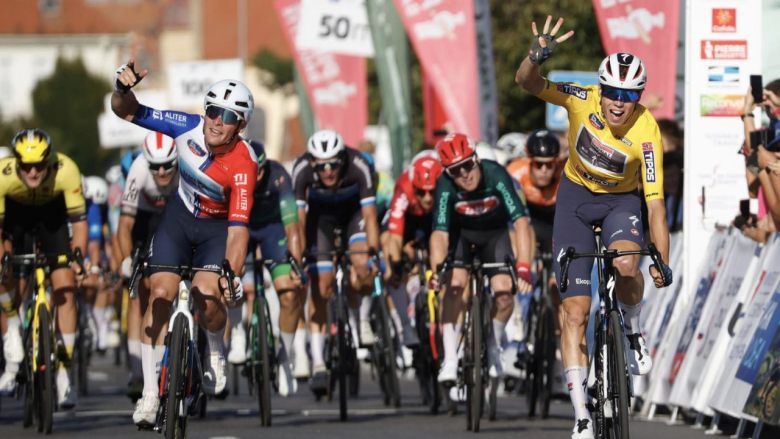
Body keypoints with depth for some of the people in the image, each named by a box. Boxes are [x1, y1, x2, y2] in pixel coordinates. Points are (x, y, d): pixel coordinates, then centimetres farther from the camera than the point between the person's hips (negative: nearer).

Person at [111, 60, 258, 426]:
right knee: (160, 294, -13)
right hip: (179, 217, 3)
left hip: (218, 227, -3)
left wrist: (233, 274, -46)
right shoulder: (188, 128, -20)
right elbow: (128, 112, -15)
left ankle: (215, 353, 10)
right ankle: (150, 392, -7)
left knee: (206, 294, -26)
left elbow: (239, 227, -33)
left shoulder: (243, 164, -29)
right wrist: (123, 89, -38)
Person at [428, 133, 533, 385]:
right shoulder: (446, 187, -30)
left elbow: (521, 221, -39)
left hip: (494, 233, 0)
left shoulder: (495, 175, -33)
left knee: (504, 292, -16)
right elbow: (440, 233, -35)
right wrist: (437, 270, -53)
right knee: (455, 284, -25)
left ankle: (494, 347, 12)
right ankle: (450, 359, -19)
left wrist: (523, 268, -49)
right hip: (460, 233, 0)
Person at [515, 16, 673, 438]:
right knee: (575, 309, -7)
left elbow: (655, 201, -25)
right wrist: (536, 58, -54)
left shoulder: (646, 133, -25)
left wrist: (662, 263, -30)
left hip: (622, 201, -1)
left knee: (626, 265, -36)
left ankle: (632, 330, -1)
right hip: (576, 198, 1)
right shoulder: (583, 100, -22)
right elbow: (527, 82, -32)